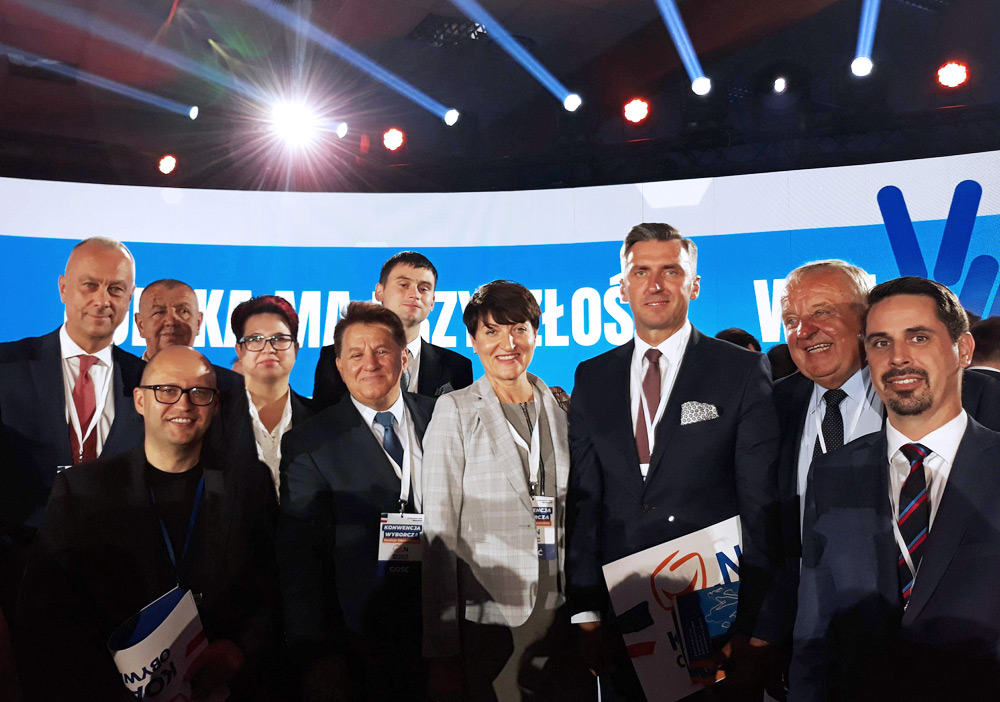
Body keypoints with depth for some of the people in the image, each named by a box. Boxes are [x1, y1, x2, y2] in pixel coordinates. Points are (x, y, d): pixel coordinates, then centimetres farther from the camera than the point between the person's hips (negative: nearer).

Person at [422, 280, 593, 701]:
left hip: (562, 616, 3)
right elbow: (440, 528, -5)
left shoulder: (563, 409, 7)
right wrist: (443, 654, -7)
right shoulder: (455, 410, -3)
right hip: (486, 618, -3)